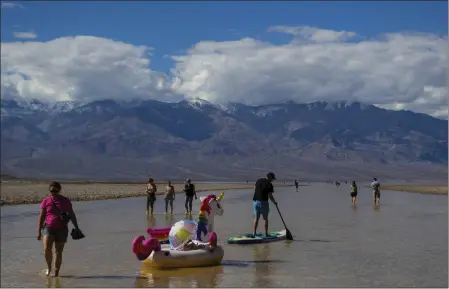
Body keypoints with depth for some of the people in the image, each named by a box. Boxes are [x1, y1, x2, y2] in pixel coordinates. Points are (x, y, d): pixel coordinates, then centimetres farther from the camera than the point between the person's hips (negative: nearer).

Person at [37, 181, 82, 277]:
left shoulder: (65, 201, 4)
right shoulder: (45, 201, 3)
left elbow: (72, 215, 10)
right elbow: (41, 217, 5)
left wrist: (76, 227, 5)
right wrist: (39, 232, 2)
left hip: (61, 229, 1)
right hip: (48, 228, 0)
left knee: (58, 252, 0)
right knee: (47, 249, -21)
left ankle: (56, 273, 12)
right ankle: (49, 268, 3)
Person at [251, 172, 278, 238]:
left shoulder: (259, 180, 8)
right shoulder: (269, 184, -10)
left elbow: (254, 189, 15)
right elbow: (270, 196, -11)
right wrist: (274, 202, 3)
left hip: (255, 201, 5)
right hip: (263, 202, -5)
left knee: (256, 218, 9)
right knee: (265, 218, 8)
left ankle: (254, 233, 3)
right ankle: (266, 234, 13)